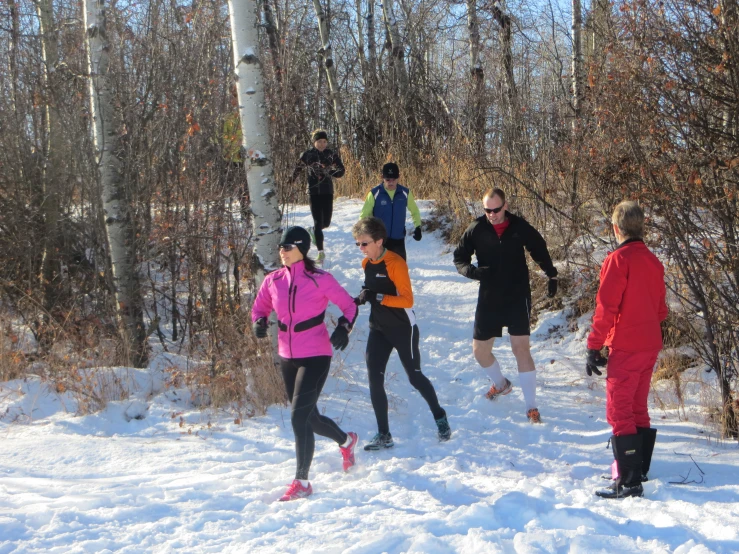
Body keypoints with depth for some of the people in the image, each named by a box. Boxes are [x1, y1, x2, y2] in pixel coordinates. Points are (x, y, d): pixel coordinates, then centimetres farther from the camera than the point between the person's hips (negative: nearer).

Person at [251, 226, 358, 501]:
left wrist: (343, 328, -21)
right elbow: (259, 307, 14)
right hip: (287, 357, 6)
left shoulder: (320, 279, -12)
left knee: (299, 417, -14)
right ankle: (345, 440, 49)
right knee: (309, 417, 19)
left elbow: (349, 305, -2)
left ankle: (302, 482, -4)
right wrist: (259, 322, -8)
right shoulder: (273, 280, 1)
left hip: (315, 357, -6)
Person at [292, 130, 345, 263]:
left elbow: (341, 170, -2)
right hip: (314, 191, -2)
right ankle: (321, 252, -4)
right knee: (318, 221, -8)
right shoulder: (307, 155, -3)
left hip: (328, 192, 2)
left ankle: (313, 232, 41)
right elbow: (297, 170, 6)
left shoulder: (332, 154, 0)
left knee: (326, 222, 6)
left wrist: (330, 173, -19)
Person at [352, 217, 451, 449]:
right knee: (374, 379, -5)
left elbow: (407, 300, -24)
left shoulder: (395, 263, -20)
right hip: (378, 329, 6)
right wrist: (363, 298, 2)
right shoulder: (366, 264, 5)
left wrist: (377, 297, -34)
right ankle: (383, 436, 0)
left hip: (403, 329, -6)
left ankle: (439, 417, 32)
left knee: (414, 376, 7)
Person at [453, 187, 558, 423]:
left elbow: (539, 250, 11)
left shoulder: (520, 227, -7)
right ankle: (500, 384, 41)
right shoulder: (476, 229, -6)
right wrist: (471, 270, -19)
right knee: (480, 350, 9)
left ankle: (531, 407, -6)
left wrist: (551, 275, 9)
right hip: (489, 299, 3)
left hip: (518, 297, -3)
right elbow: (459, 258, 2)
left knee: (521, 348, -13)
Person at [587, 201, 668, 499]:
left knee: (619, 411, -6)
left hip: (625, 348, -8)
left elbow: (606, 307, -16)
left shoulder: (618, 260, -13)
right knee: (638, 407, 19)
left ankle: (629, 482, -11)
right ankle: (638, 469, 28)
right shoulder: (653, 262, 10)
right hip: (650, 345, 8)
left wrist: (594, 347, -11)